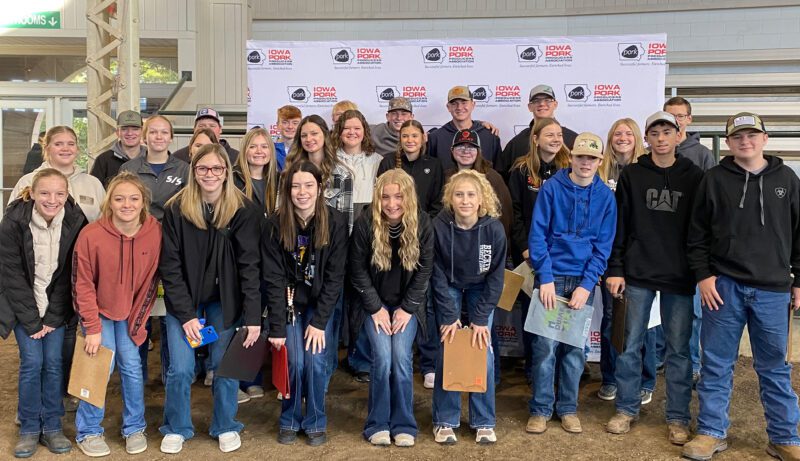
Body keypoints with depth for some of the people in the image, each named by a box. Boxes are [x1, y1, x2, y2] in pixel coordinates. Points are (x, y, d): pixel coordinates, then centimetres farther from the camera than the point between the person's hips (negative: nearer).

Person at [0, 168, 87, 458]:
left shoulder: (75, 222, -14)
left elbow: (69, 275, -8)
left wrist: (52, 319, -10)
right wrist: (32, 322, -14)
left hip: (56, 304, 1)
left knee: (53, 362, -2)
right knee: (32, 362, -7)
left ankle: (51, 426, 13)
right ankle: (29, 429, 9)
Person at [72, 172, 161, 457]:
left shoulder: (155, 232, -16)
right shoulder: (91, 235, -22)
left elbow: (151, 280, -7)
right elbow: (83, 284, -14)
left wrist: (137, 320, -6)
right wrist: (93, 327, -15)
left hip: (130, 312, 2)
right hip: (98, 310, -2)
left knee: (131, 366, -1)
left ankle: (134, 428, 18)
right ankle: (88, 432, 10)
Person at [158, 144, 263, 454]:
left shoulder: (244, 210, -13)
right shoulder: (176, 209, -12)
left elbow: (250, 265, -14)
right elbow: (169, 265, -10)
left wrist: (253, 316, -18)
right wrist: (186, 314, -14)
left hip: (224, 300, 0)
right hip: (183, 300, 0)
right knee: (180, 369, -3)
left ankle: (225, 427, 27)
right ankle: (176, 429, 21)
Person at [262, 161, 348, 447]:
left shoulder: (336, 223, -15)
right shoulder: (275, 225, -14)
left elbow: (335, 276, -13)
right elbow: (273, 278, -14)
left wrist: (319, 321, -17)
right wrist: (277, 327, -18)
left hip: (320, 302, 0)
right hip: (289, 302, 0)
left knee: (316, 361, -10)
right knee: (294, 361, -10)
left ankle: (316, 423, 12)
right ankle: (290, 421, 14)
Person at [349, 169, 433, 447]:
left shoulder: (422, 223, -13)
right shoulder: (366, 222, -16)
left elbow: (425, 269, -7)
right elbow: (358, 269, -8)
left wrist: (407, 308, -11)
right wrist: (376, 308, -11)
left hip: (407, 303, 1)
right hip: (375, 301, 0)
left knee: (401, 357, -12)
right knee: (382, 357, -14)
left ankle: (403, 424, 3)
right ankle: (378, 423, 3)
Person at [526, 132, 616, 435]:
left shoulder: (605, 196, 2)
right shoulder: (551, 188, -4)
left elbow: (603, 246, 0)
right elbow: (537, 235, -6)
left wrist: (586, 285, -9)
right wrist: (545, 278, -13)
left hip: (583, 280, 2)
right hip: (551, 277, -2)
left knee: (575, 347, 8)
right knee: (545, 345, -3)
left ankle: (568, 408, 22)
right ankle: (540, 409, 12)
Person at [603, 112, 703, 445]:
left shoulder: (694, 177, 4)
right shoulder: (632, 175, 4)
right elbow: (619, 225, 2)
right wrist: (615, 269, -2)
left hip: (680, 277, 0)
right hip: (638, 273, 0)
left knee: (678, 348, 5)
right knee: (631, 344, 7)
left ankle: (678, 418, 17)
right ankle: (626, 409, 21)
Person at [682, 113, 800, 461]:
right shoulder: (714, 179, 3)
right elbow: (697, 234, 4)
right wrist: (703, 275, -5)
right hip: (724, 286, -1)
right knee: (716, 363, 5)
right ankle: (712, 432, 17)